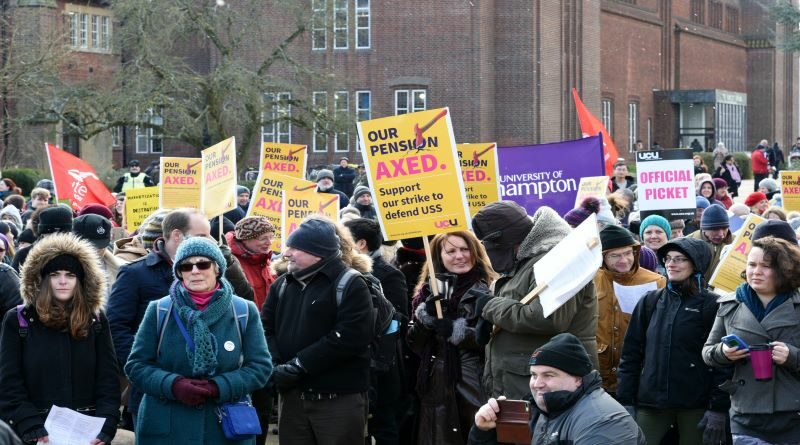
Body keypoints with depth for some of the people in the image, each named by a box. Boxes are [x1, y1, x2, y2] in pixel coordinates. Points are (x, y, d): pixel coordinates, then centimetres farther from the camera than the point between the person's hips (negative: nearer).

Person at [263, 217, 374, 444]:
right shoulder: (282, 284, 13)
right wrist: (275, 365, -12)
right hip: (292, 396, 6)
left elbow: (350, 336, -18)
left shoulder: (351, 285, -7)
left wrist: (298, 365, -19)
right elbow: (265, 327, 7)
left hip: (340, 399, -6)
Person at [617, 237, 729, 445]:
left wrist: (718, 409, -11)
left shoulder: (711, 305, -1)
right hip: (650, 403, 3)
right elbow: (631, 354, 9)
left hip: (695, 406, -3)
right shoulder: (649, 302, 10)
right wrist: (625, 401, 2)